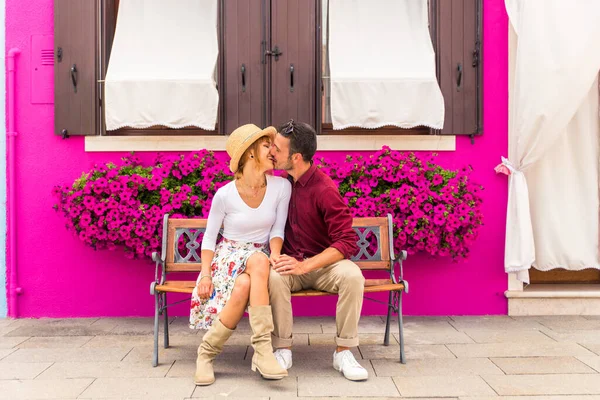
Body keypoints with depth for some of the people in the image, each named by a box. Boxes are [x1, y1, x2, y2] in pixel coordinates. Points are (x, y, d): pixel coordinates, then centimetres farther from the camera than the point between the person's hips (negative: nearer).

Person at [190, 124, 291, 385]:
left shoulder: (281, 187, -6)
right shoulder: (225, 195, -10)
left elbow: (277, 229, 0)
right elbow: (209, 238, 0)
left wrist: (275, 255, -20)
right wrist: (205, 273, -12)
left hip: (260, 259, 2)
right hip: (228, 256, -2)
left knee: (244, 286, -36)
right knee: (259, 260, -37)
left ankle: (206, 353, -24)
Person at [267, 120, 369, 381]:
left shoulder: (324, 190, -16)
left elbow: (348, 242, -19)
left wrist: (305, 265, -29)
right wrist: (275, 253, -5)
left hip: (324, 264, -3)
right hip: (291, 263, 3)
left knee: (353, 276, -34)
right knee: (274, 276, -31)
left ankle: (343, 352, -19)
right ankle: (283, 350, -17)